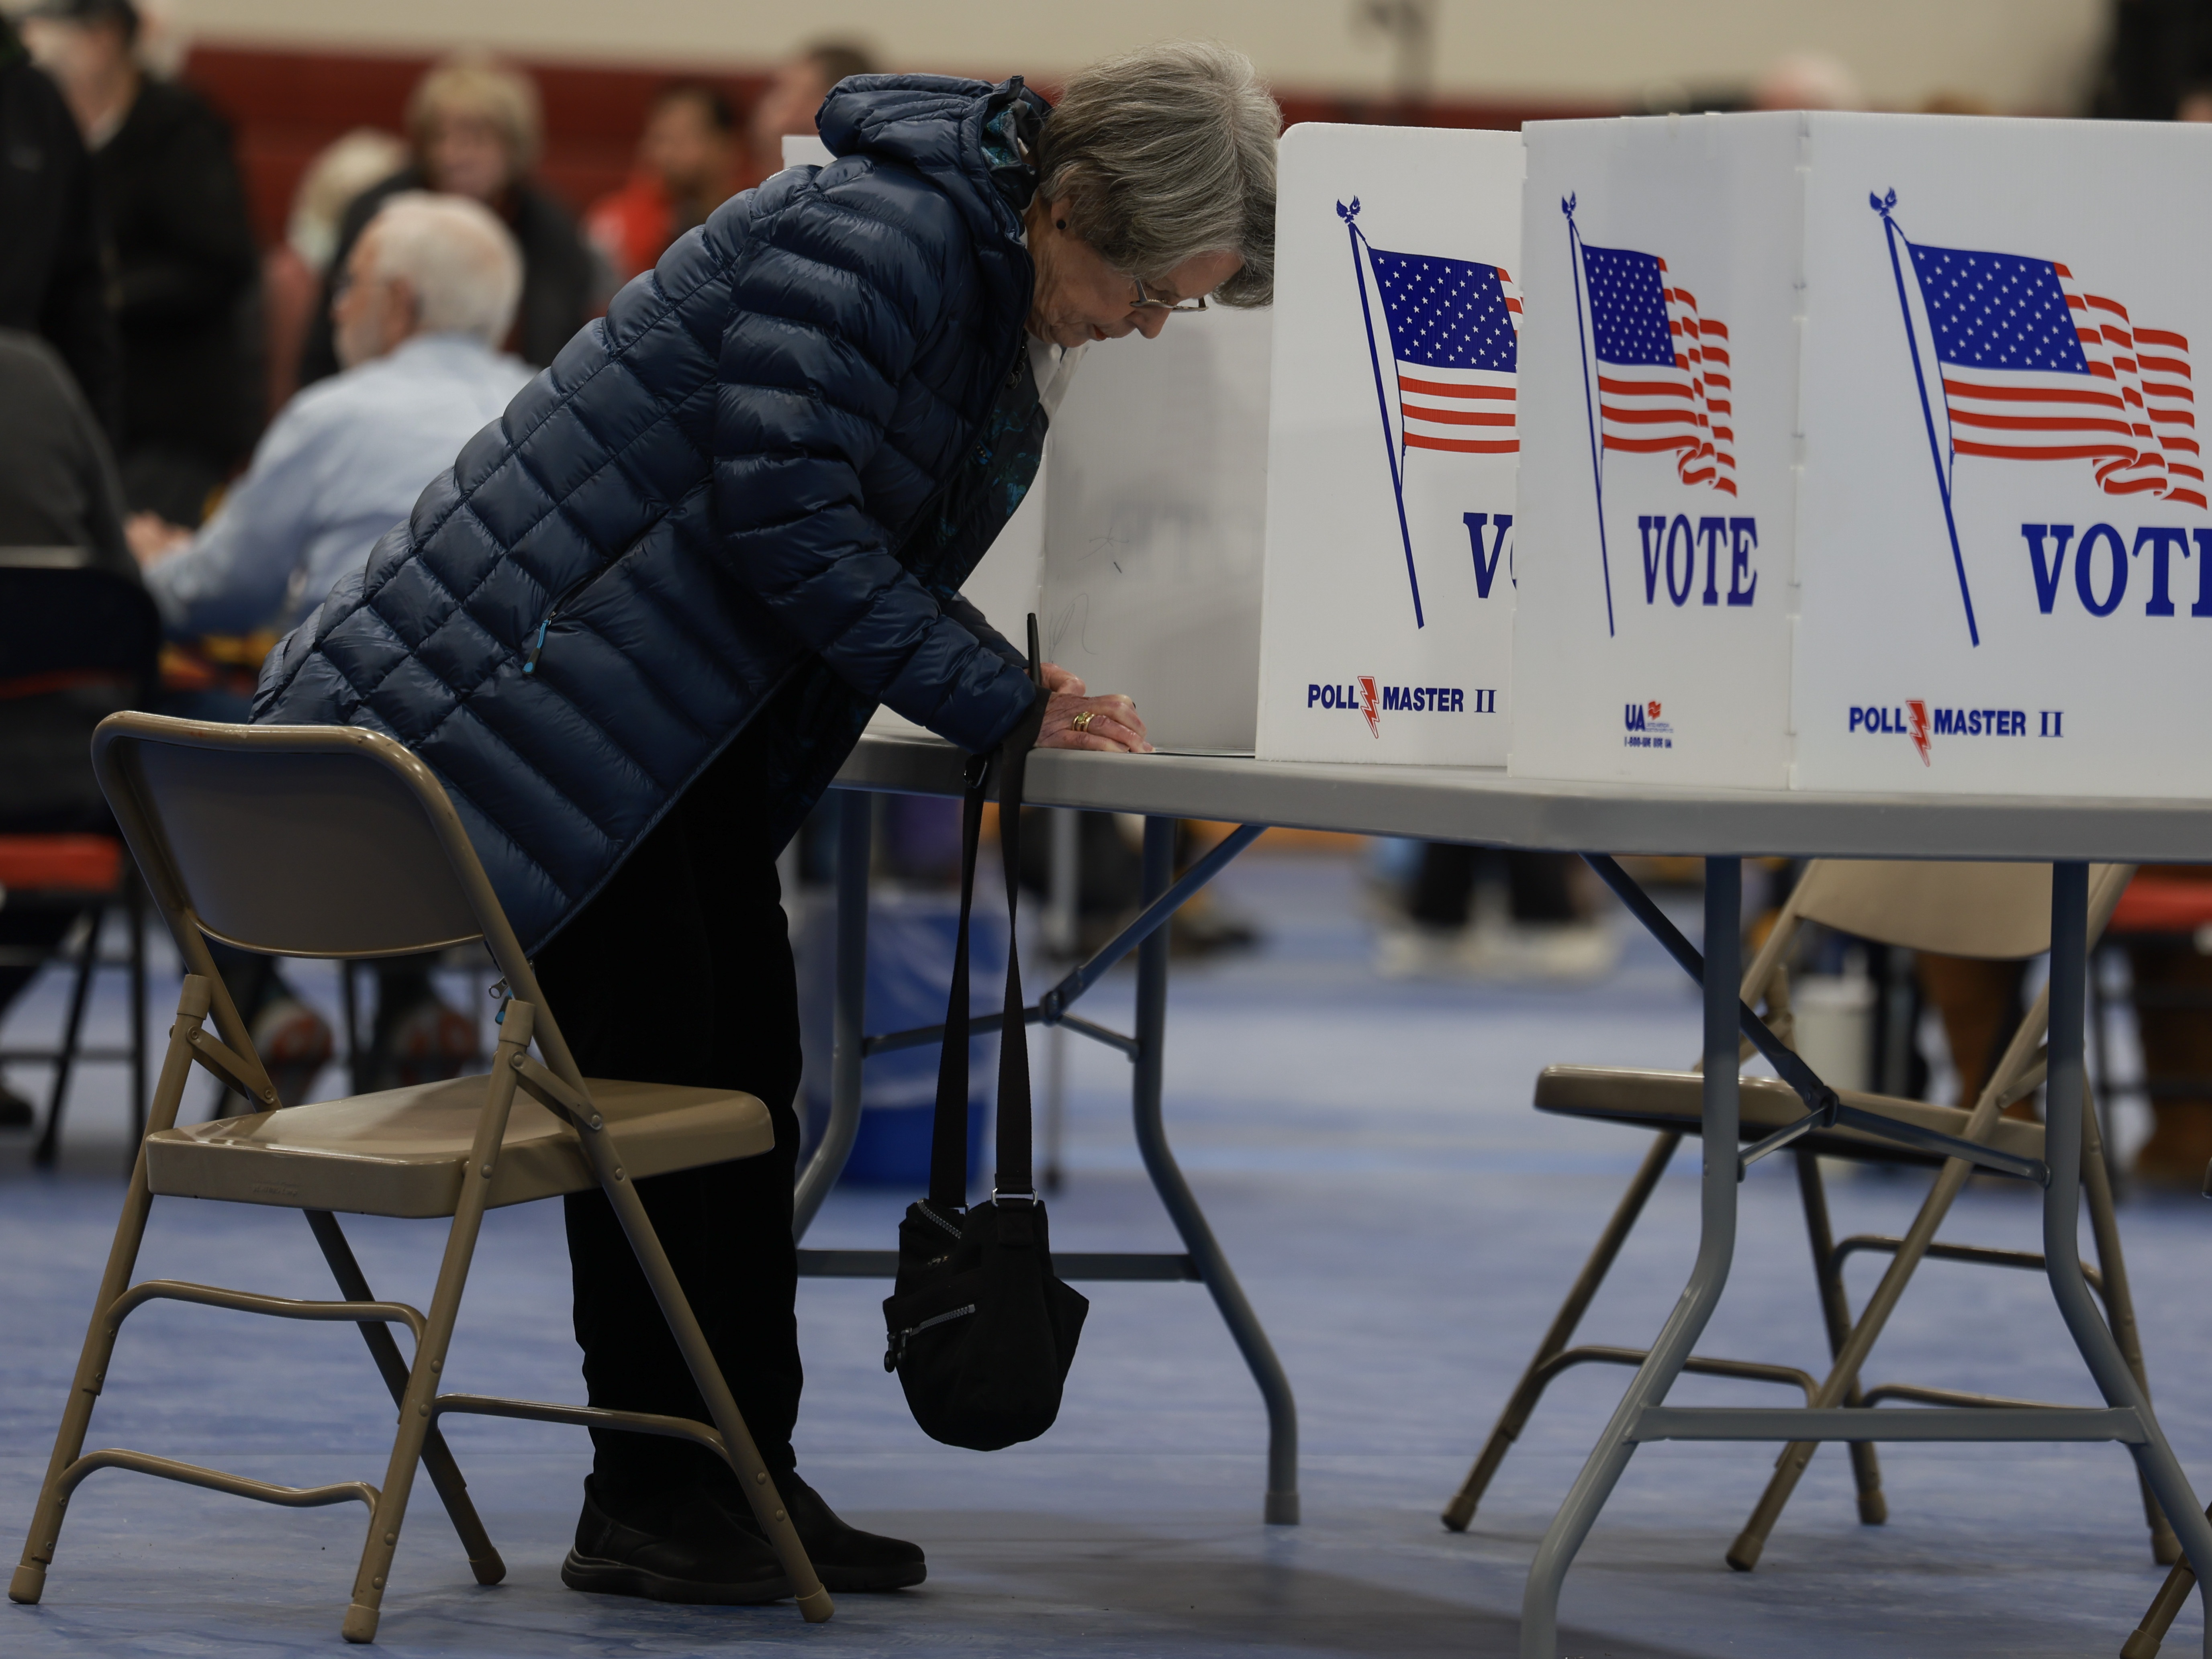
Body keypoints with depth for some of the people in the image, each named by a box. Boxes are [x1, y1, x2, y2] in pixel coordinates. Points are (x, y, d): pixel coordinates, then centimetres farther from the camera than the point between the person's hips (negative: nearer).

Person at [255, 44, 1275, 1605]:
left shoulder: (1006, 308, 8)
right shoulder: (872, 241, -23)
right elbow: (785, 512, -28)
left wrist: (1020, 686, -3)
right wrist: (997, 700, -22)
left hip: (696, 735, 10)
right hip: (541, 684, -10)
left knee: (747, 1068, 9)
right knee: (650, 1065, -7)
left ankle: (746, 1474, 14)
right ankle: (648, 1501, 0)